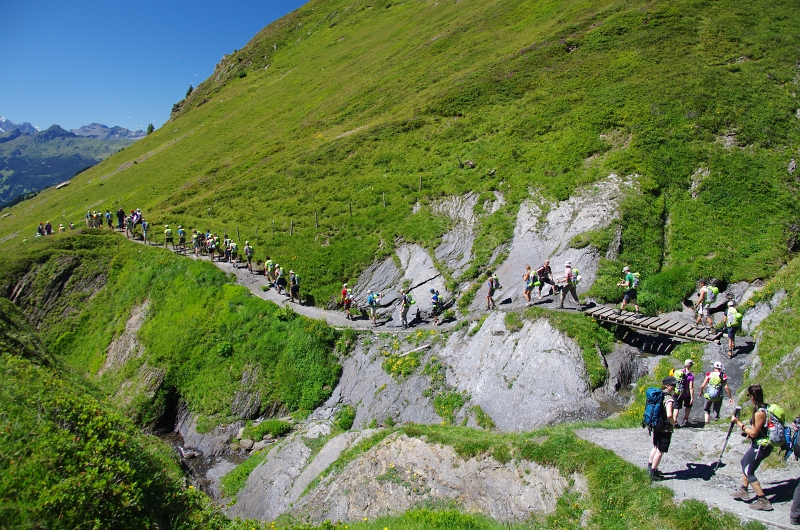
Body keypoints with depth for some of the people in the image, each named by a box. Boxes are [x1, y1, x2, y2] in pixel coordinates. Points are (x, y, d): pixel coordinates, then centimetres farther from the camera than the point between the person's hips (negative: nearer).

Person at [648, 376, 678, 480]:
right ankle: (653, 472, 13)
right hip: (665, 428, -8)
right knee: (660, 451, 5)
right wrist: (673, 423, -16)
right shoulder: (669, 398, -23)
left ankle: (650, 467, 36)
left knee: (656, 447, 24)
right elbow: (669, 415, -35)